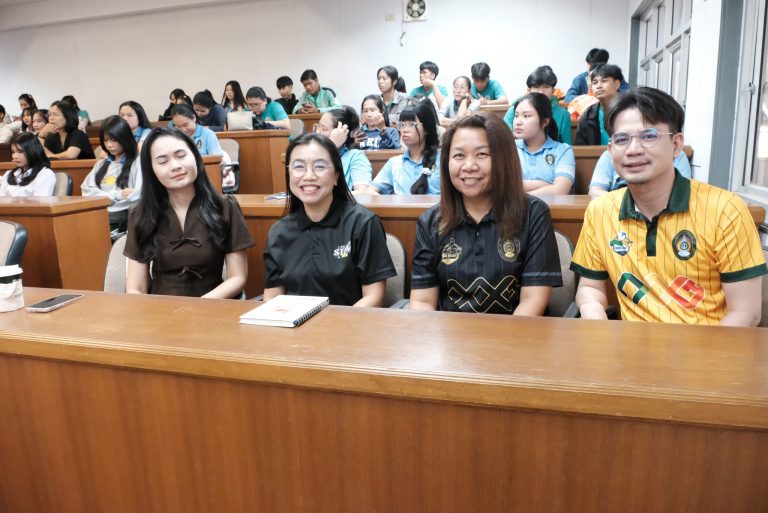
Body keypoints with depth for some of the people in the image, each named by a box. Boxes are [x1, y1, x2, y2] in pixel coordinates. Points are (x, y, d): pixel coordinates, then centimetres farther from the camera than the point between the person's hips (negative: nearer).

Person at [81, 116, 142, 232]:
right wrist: (117, 195, -4)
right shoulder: (101, 164, 24)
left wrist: (106, 198, 0)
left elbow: (137, 196, -9)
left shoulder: (138, 162, 5)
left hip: (124, 217, -5)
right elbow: (87, 191, 11)